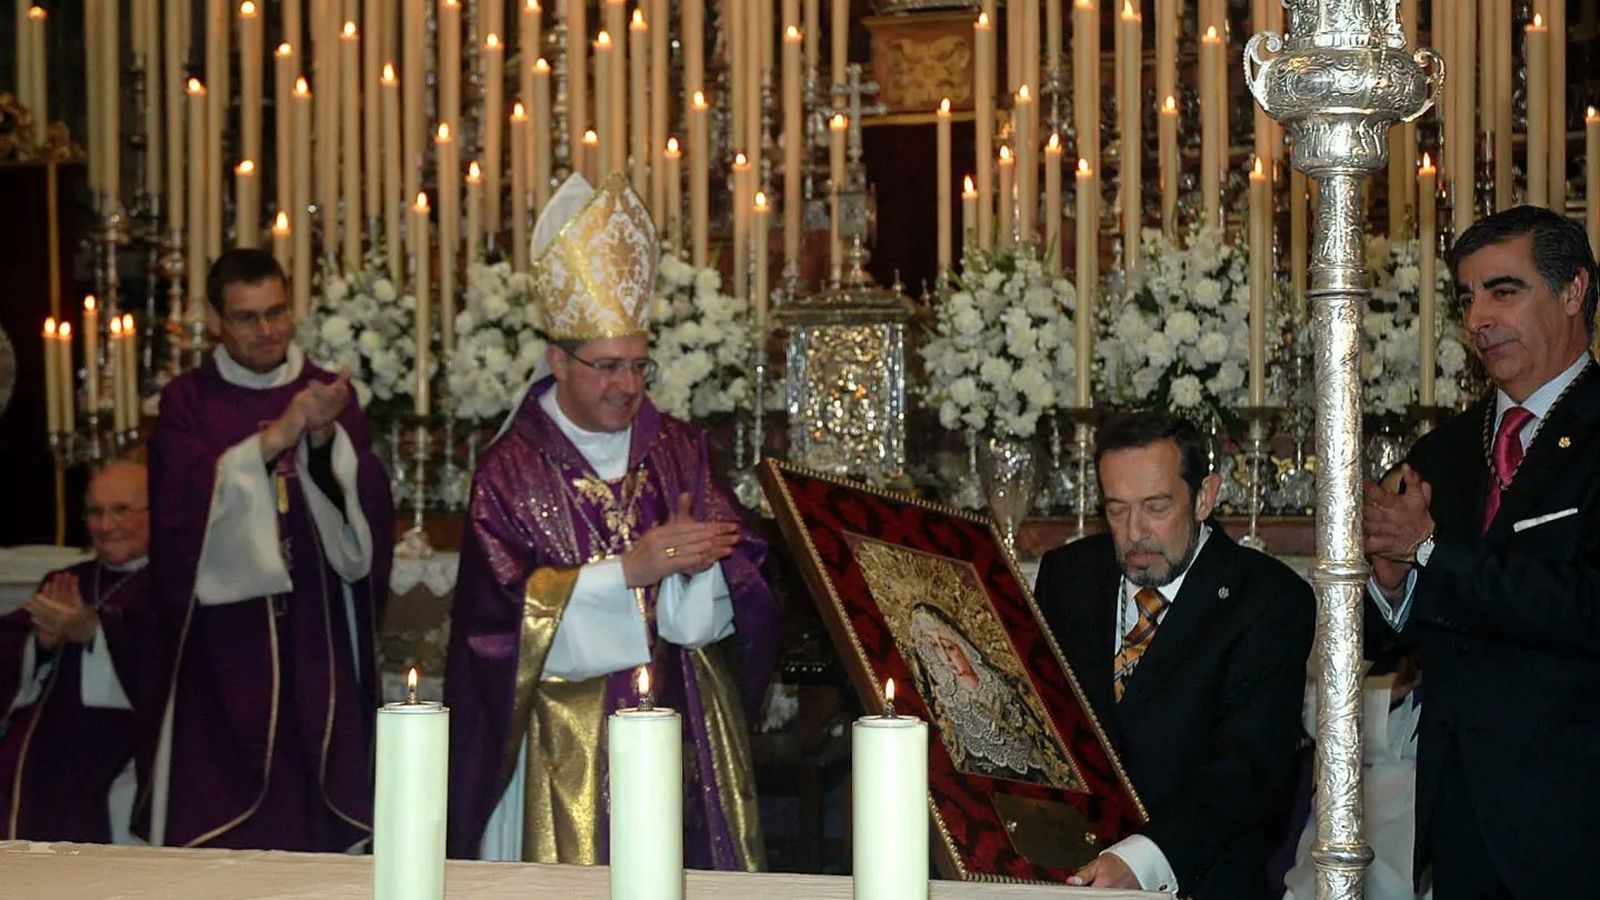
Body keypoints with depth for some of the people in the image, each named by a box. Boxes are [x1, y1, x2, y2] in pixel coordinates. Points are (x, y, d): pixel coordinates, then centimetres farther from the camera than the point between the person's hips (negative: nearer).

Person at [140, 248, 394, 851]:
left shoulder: (328, 394, 11)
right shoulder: (188, 402, 5)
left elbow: (367, 503, 1)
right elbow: (185, 502, -10)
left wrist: (326, 437, -17)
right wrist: (279, 435, -18)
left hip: (318, 627, 2)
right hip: (226, 635, -1)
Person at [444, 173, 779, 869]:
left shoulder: (680, 452, 7)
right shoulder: (511, 471, -3)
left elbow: (737, 584, 2)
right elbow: (501, 609, -12)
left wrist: (691, 568, -21)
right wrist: (628, 569, -19)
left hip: (688, 732, 3)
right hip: (569, 747, -3)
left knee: (690, 874, 5)